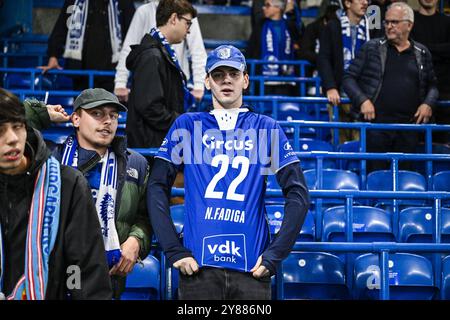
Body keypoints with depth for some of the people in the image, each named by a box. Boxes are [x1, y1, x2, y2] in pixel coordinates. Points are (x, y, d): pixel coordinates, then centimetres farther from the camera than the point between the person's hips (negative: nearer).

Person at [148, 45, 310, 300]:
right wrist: (174, 250, -4)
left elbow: (298, 195, 6)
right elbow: (157, 188, 5)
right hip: (198, 266, 0)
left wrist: (275, 254, -2)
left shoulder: (268, 129, 11)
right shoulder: (187, 125, 11)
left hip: (251, 268, 0)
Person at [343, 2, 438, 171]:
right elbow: (349, 78, 5)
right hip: (376, 121, -2)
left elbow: (431, 85, 22)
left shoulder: (422, 53, 11)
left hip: (409, 126, 2)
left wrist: (428, 103, 2)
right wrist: (362, 100, -10)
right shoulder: (371, 48, 5)